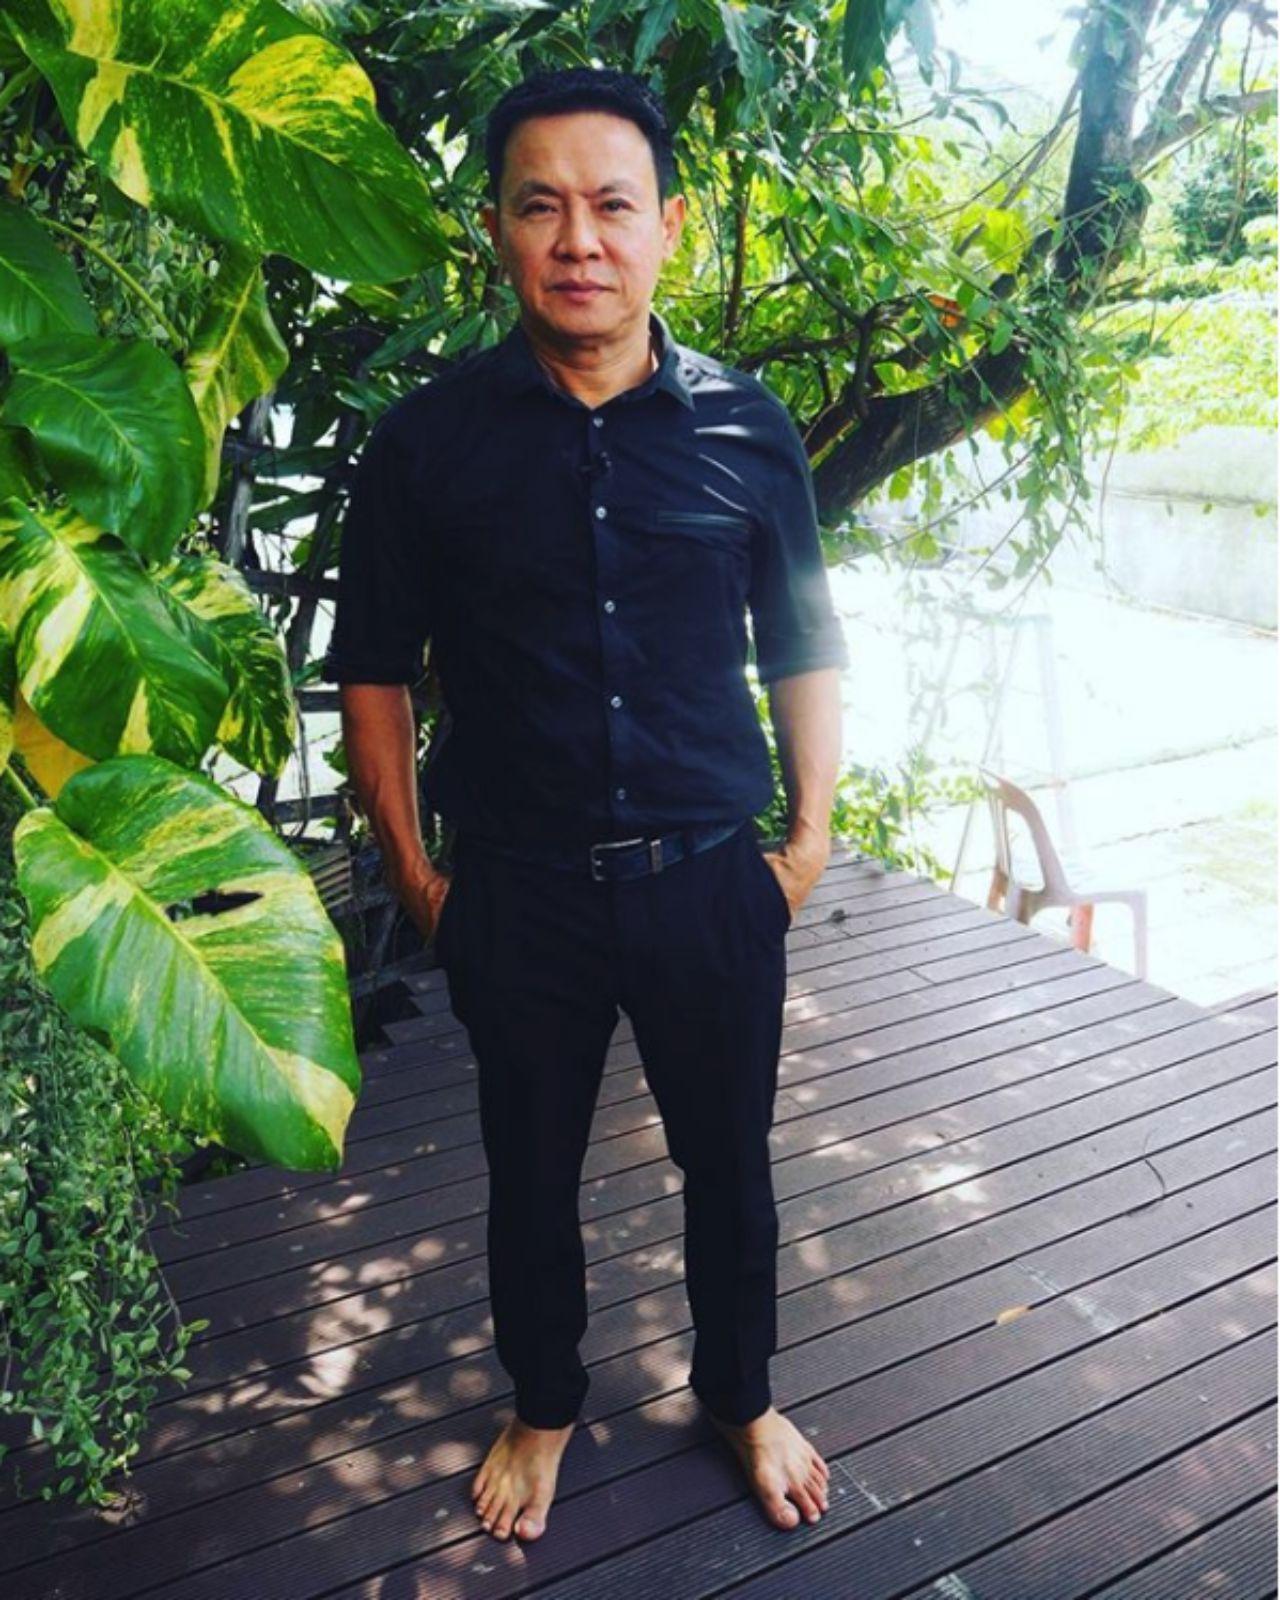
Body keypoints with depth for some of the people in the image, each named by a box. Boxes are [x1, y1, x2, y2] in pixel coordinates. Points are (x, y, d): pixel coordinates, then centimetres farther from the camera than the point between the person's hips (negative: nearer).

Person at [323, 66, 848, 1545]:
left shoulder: (747, 428, -3)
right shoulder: (426, 440, -6)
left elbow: (801, 650, 7)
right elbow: (374, 669, 2)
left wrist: (809, 837, 4)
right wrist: (413, 872, 1)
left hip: (713, 881, 1)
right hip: (515, 894, 0)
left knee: (728, 1160, 17)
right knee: (529, 1172, 18)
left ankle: (741, 1396, 46)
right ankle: (543, 1405, 46)